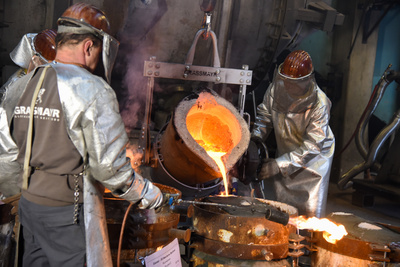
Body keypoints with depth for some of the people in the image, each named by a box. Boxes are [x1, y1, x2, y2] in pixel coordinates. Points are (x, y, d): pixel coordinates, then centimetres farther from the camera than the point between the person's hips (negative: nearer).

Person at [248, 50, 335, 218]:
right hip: (285, 150, 4)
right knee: (282, 206, 13)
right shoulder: (275, 88, -18)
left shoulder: (319, 104, -30)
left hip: (314, 157, -4)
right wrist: (255, 139, -18)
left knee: (310, 211, 0)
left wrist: (278, 164, -34)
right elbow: (264, 115, 0)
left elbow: (312, 146, -30)